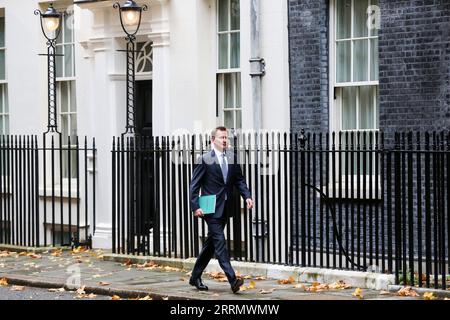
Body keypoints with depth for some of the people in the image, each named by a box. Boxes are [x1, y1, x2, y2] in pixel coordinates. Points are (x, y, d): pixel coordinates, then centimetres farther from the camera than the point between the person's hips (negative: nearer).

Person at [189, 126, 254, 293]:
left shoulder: (232, 159, 9)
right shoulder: (204, 160, -7)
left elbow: (239, 180, 11)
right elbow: (194, 186, -6)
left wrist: (247, 196, -6)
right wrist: (195, 207, -15)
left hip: (225, 209, 6)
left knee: (211, 244, 13)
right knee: (219, 242, -13)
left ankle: (195, 277, 25)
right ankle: (232, 279, -21)